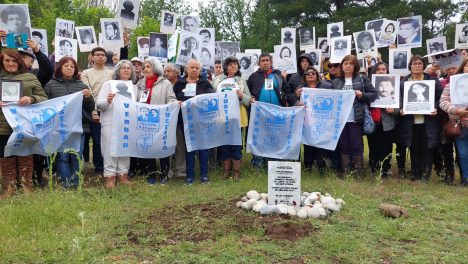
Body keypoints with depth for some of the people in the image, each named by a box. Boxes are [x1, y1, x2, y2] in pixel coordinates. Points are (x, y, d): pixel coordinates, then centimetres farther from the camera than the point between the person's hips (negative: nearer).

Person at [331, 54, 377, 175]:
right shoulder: (336, 82, 12)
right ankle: (345, 173, 15)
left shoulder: (362, 79, 5)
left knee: (356, 146, 1)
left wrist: (362, 95, -12)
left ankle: (358, 173, 10)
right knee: (343, 146, 7)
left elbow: (374, 94, 3)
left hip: (356, 118, -3)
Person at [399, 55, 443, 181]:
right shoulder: (404, 82, 9)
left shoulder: (432, 80, 4)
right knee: (414, 148, 7)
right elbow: (399, 98, 11)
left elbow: (441, 97, 3)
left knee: (427, 148, 1)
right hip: (410, 121, 2)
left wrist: (436, 108, -13)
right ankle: (415, 172, 17)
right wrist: (401, 108, -6)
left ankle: (426, 172, 12)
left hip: (428, 121, -1)